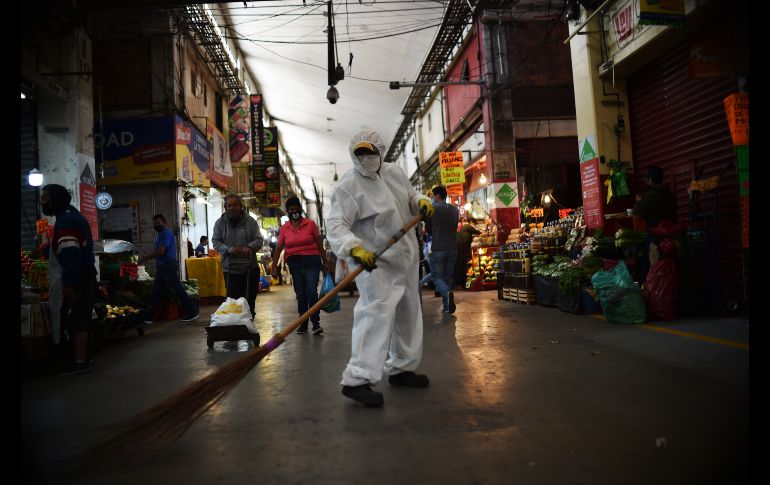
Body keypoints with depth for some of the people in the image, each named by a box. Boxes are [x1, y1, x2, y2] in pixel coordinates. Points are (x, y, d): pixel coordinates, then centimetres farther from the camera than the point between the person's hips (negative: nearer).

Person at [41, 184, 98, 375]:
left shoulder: (66, 220, -15)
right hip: (84, 275, 10)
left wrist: (68, 284, -26)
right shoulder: (72, 215, 18)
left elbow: (69, 254, -24)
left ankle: (80, 362, -4)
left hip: (77, 279, -10)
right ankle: (83, 358, 23)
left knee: (76, 320, -7)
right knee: (80, 318, 15)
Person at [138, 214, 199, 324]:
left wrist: (144, 258, -14)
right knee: (155, 292, 10)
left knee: (178, 290, -6)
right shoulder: (159, 234, 19)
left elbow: (161, 251, -20)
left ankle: (192, 312, 1)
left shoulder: (166, 233, -12)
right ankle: (148, 316, 15)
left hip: (169, 265, -10)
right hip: (162, 266, 10)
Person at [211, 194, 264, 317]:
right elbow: (216, 242, 2)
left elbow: (259, 239, 2)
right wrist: (230, 249, -16)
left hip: (250, 268, 0)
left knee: (250, 300, 6)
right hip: (230, 269, 0)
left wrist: (249, 247, -21)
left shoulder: (250, 221, 3)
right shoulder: (220, 223, 5)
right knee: (232, 299, -1)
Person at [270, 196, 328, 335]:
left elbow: (319, 244, 3)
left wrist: (325, 262, 1)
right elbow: (278, 248, 5)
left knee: (312, 292, -12)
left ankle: (316, 324, -9)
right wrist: (274, 266, -2)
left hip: (311, 261, -2)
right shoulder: (284, 228, 6)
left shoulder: (310, 224, 0)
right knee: (300, 294, 6)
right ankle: (303, 325, 14)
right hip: (294, 263, 3)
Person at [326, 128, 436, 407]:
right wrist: (354, 249, -41)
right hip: (375, 262, -8)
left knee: (408, 313, 15)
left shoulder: (394, 172, 6)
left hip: (406, 258, 8)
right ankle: (357, 380, -16)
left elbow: (410, 195, 23)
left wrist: (422, 201, -1)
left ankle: (400, 369, 31)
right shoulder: (348, 186, -16)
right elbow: (336, 225, -23)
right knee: (376, 314, -20)